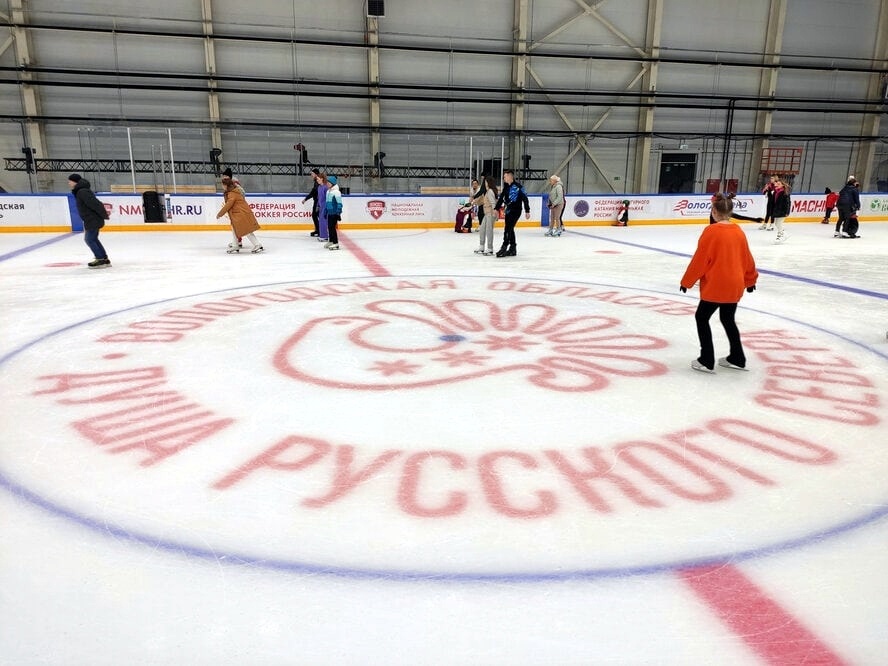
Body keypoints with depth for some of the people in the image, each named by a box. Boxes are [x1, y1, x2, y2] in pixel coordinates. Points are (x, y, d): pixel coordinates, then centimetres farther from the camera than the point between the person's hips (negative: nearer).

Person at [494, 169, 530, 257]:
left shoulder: (518, 186, -11)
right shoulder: (506, 187, 11)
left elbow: (525, 198, -11)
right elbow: (501, 198, 14)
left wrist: (527, 211, -12)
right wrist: (497, 208, 7)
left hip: (516, 210, -8)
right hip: (508, 210, 8)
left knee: (508, 229, -12)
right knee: (510, 229, 10)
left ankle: (504, 248, -10)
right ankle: (513, 248, 18)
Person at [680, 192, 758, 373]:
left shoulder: (711, 231, -15)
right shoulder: (739, 231, 4)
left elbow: (700, 259, -13)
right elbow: (747, 258, 13)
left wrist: (687, 281, -3)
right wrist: (750, 279, 27)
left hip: (715, 286, -7)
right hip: (735, 285, 7)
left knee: (701, 318, 7)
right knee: (728, 319, 21)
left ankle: (707, 361, 4)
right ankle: (737, 359, 28)